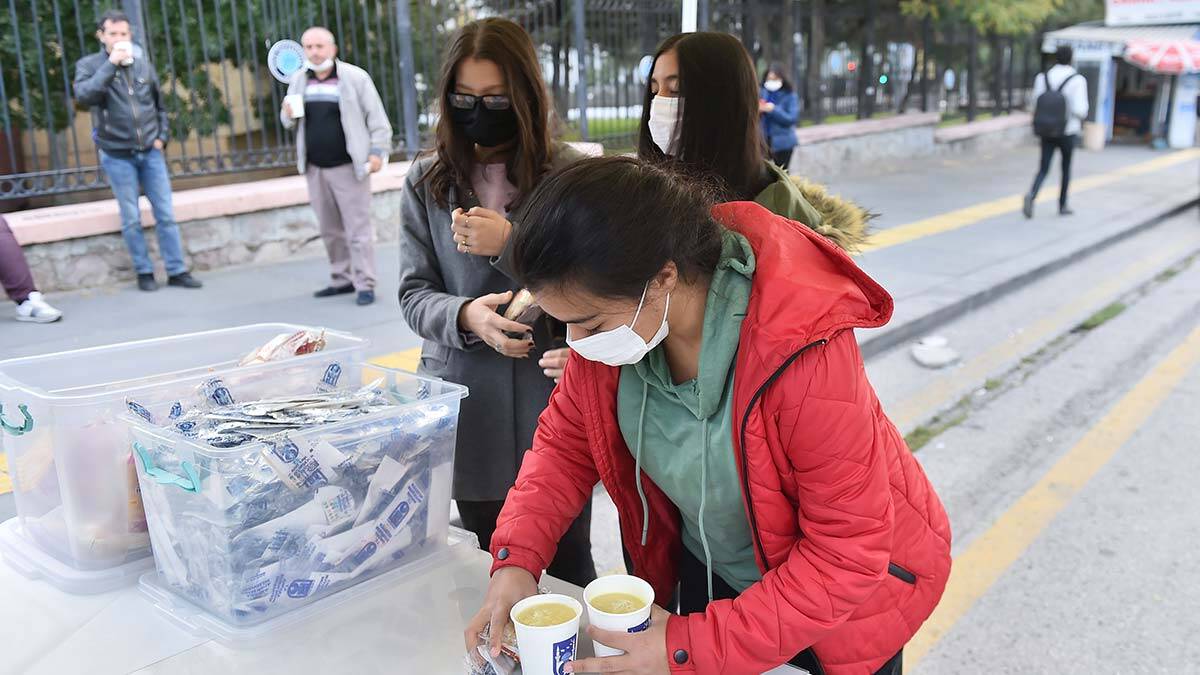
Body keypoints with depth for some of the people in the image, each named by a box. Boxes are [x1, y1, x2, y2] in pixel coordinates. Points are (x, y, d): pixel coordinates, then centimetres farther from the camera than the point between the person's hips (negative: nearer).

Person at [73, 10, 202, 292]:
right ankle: (144, 272, 13)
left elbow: (159, 105, 17)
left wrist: (162, 136, 7)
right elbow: (83, 96, -22)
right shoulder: (88, 65, -2)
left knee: (166, 214, 2)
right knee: (131, 219, 2)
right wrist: (111, 63, -22)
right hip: (117, 156, -3)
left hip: (150, 152, 3)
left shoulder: (143, 64, 7)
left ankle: (177, 271, 8)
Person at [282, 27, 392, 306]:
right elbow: (290, 122, 21)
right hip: (315, 169, 6)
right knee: (330, 230, 10)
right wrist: (288, 115, -2)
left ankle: (365, 284, -2)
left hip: (349, 167, -5)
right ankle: (342, 279, 21)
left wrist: (378, 151, -12)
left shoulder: (355, 77, -3)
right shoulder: (298, 80, 12)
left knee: (358, 228, -6)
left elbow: (376, 117, -4)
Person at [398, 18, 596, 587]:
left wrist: (511, 244, -17)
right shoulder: (427, 181, 3)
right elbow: (414, 294, 2)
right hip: (471, 410, 2)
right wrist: (466, 317, -19)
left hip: (554, 403, -2)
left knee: (568, 565, 13)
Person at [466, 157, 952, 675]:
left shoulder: (804, 352, -37)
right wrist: (516, 558, -18)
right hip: (710, 573, 4)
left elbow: (849, 555, -29)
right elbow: (567, 438, -4)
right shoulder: (614, 311, -20)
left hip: (835, 603, -4)